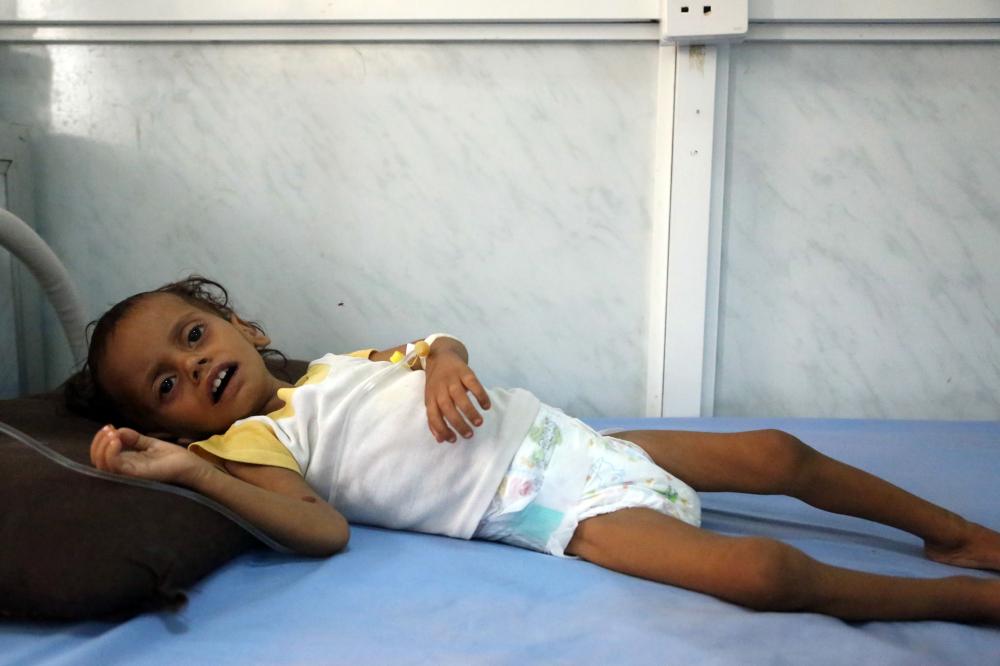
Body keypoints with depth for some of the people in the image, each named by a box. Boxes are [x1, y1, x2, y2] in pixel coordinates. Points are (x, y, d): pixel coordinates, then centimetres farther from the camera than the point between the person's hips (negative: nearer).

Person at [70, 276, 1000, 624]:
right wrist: (187, 470, -29)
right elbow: (324, 530, -20)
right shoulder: (252, 441, -5)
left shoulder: (333, 367, 13)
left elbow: (436, 343, 21)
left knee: (775, 453, 4)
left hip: (559, 438, 7)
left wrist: (445, 363, -4)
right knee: (764, 573, -24)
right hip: (555, 512, -7)